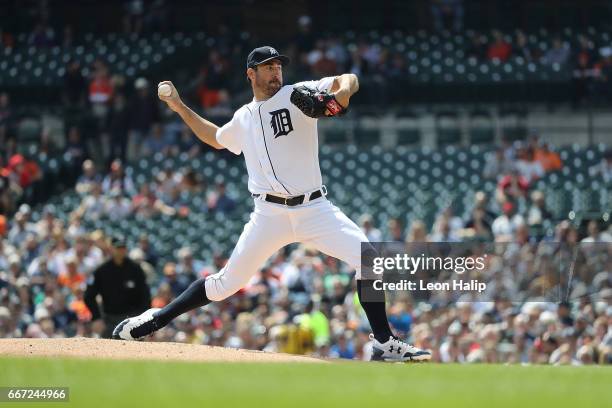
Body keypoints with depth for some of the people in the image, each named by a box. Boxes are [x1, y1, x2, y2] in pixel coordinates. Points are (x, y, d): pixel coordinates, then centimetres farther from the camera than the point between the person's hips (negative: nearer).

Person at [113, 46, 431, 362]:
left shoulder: (298, 95, 3)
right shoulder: (243, 119, 15)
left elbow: (348, 81, -8)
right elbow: (216, 139, 37)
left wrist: (340, 94, -31)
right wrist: (180, 108, 33)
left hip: (314, 209, -2)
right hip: (270, 214, 2)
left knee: (368, 259, -19)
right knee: (227, 282, 0)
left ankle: (384, 344, -12)